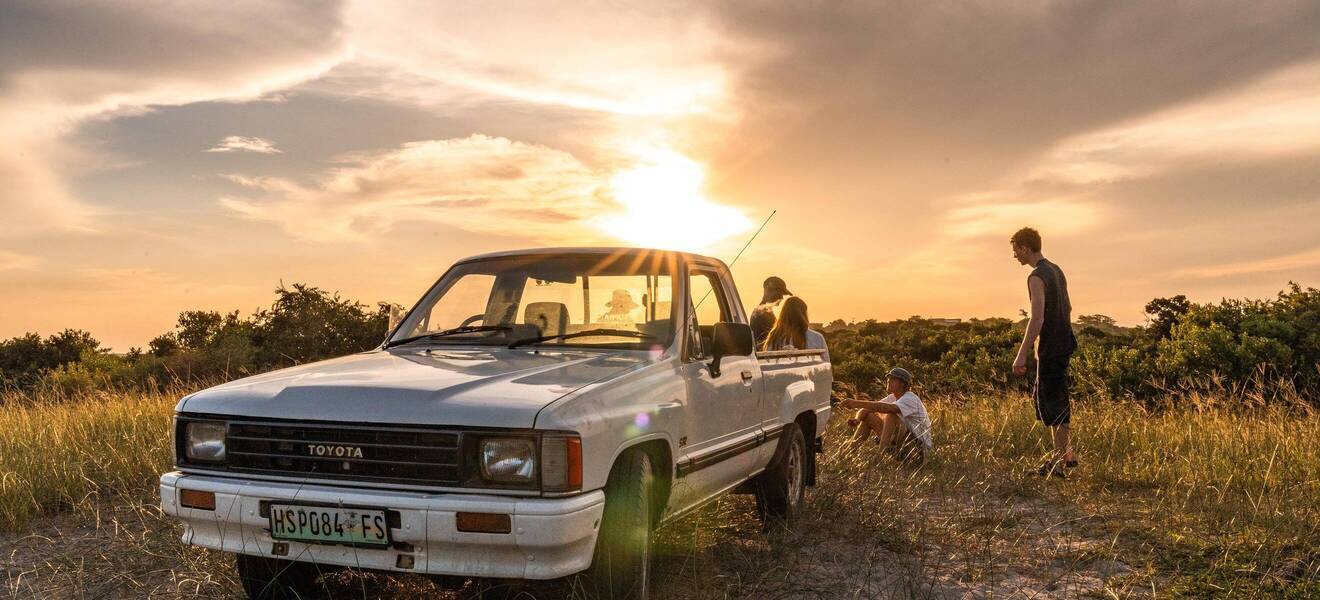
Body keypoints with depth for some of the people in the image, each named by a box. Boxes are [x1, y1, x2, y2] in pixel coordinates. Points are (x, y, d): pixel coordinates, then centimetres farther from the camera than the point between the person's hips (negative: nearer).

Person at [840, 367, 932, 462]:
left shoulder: (910, 399, -19)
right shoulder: (893, 397, 7)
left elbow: (888, 408, -38)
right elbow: (870, 408, 1)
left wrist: (857, 403, -42)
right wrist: (857, 419, -23)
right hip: (900, 446, 8)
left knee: (891, 415, -30)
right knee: (868, 416, 3)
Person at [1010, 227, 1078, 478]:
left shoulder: (1037, 277, -17)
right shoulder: (1056, 270, 13)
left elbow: (1037, 319, -24)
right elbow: (1067, 307, 22)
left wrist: (1021, 354, -24)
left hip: (1050, 348, -10)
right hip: (1064, 342, 10)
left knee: (1053, 402, -4)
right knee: (1042, 398, 17)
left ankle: (1060, 461, 1)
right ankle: (1066, 453, 21)